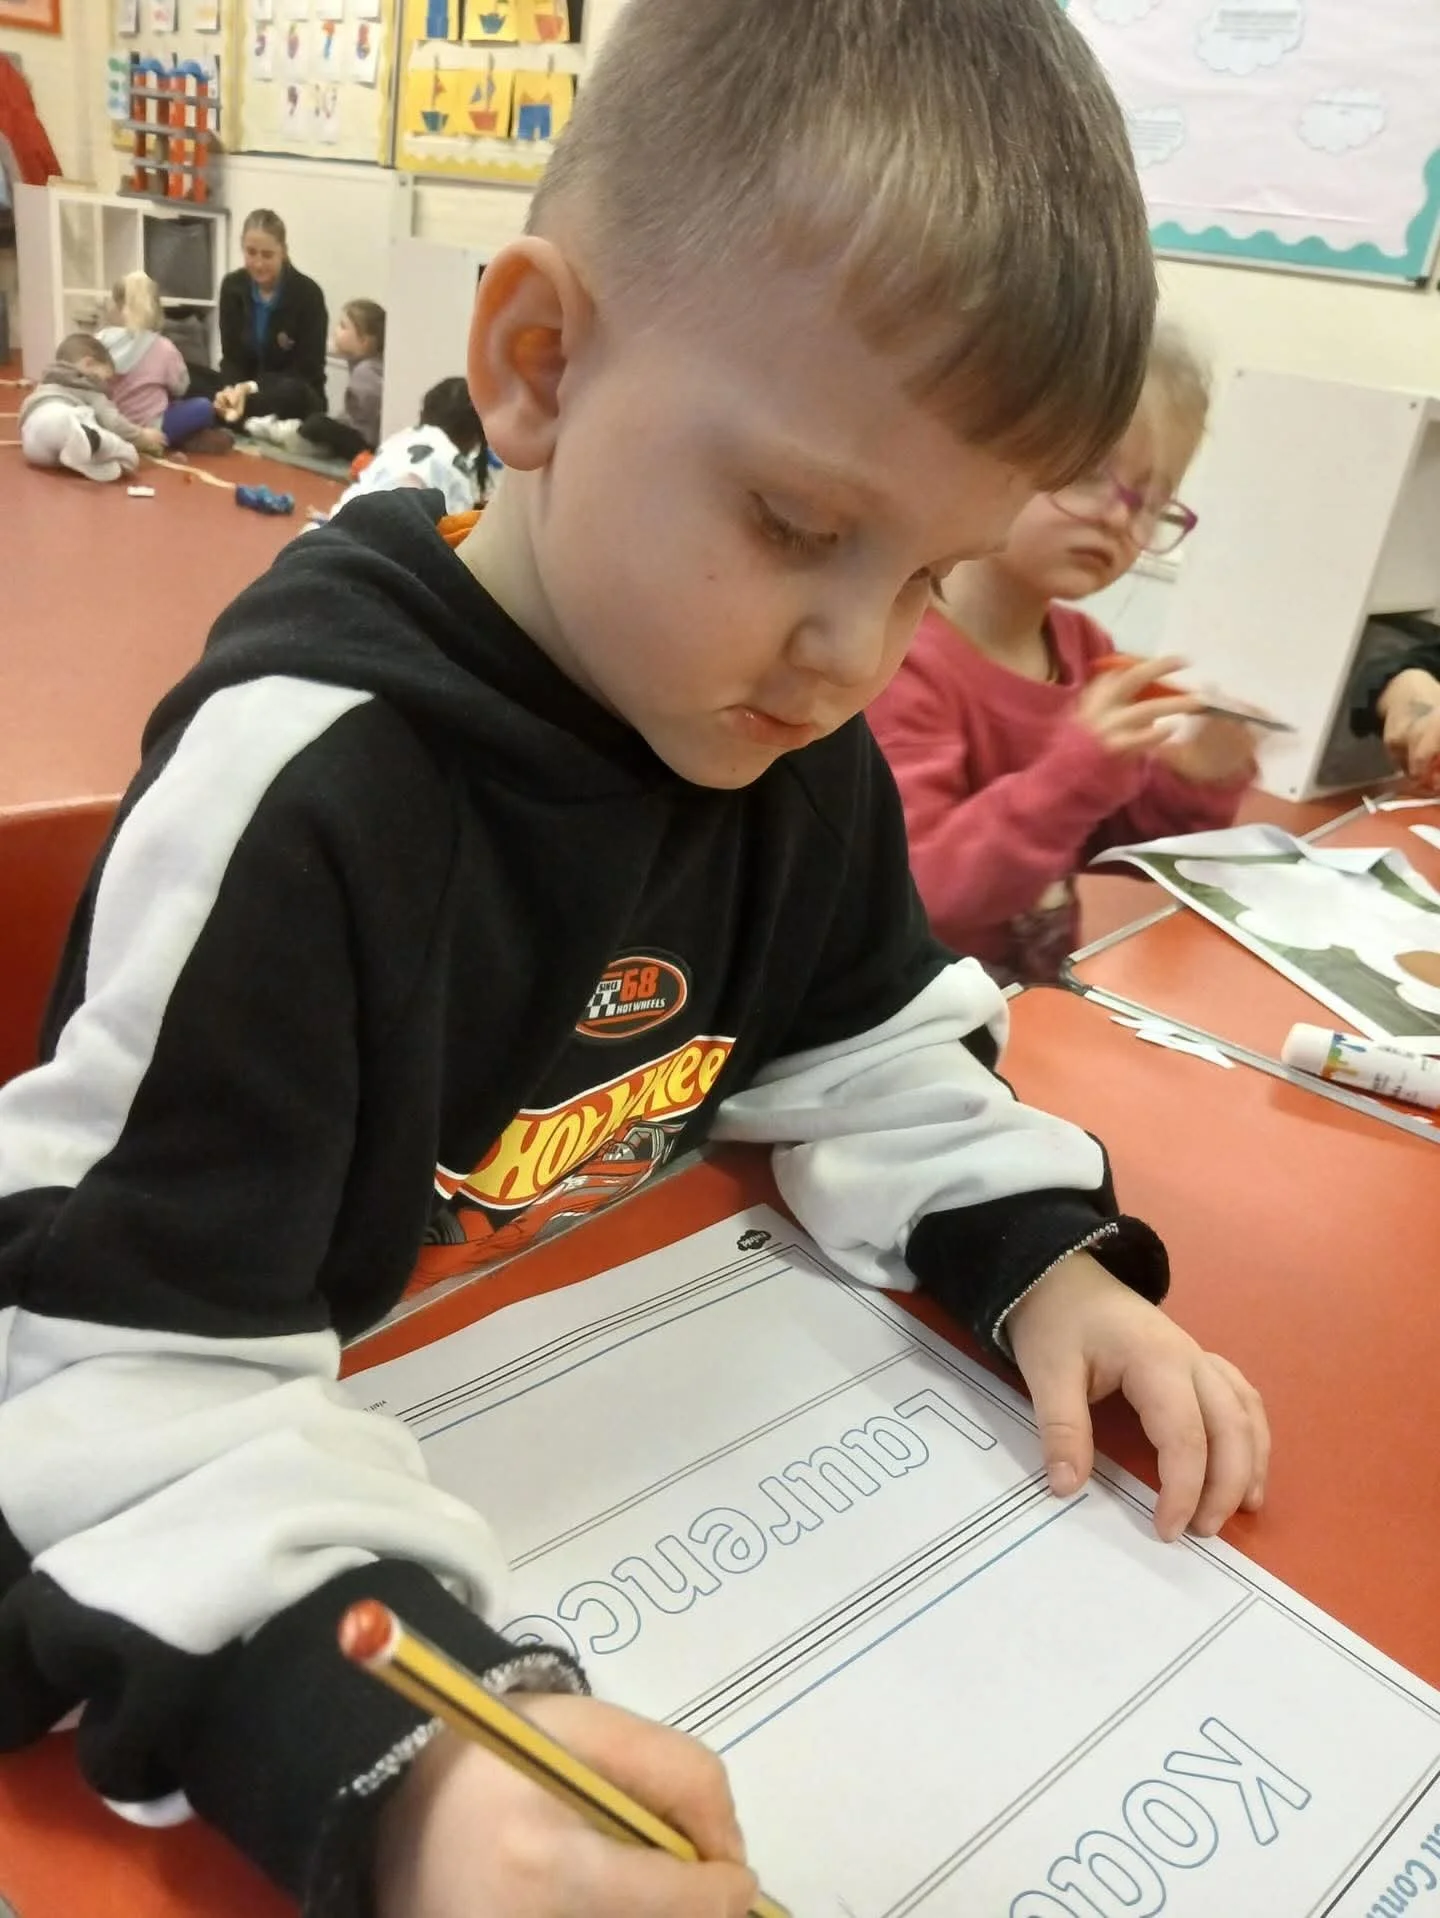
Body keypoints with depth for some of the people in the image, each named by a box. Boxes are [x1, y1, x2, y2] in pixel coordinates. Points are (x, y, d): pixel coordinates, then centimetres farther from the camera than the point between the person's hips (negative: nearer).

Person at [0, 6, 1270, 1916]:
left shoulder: (786, 730, -7)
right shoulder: (301, 788, -28)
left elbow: (861, 1056, 6)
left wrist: (1043, 1255, -11)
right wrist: (391, 1756, -42)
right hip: (363, 1548, -3)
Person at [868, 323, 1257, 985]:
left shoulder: (1085, 647, 6)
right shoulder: (903, 661, -15)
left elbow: (1114, 845, 14)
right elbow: (903, 902, -21)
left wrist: (1193, 785, -4)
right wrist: (1074, 775, -27)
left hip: (1049, 990, 6)